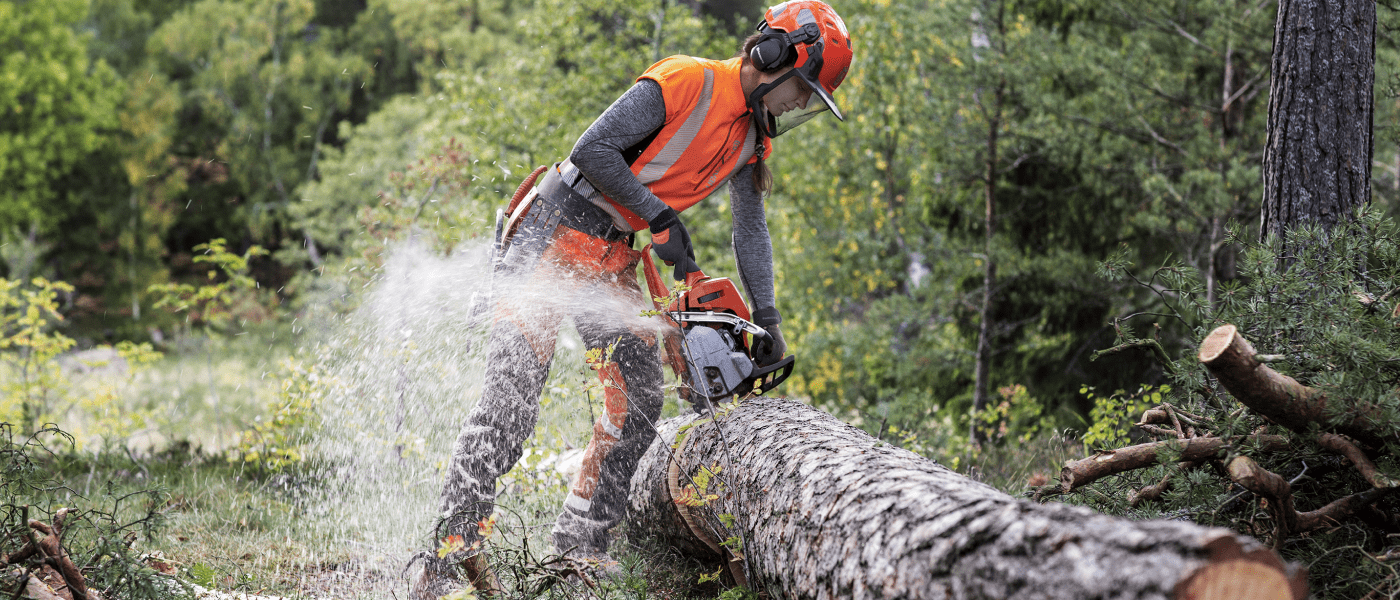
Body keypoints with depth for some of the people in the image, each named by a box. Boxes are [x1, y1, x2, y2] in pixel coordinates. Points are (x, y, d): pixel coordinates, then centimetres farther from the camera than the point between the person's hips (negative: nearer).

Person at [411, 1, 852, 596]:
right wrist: (663, 218, -18)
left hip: (612, 258, 9)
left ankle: (580, 545, 10)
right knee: (511, 400, -13)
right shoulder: (686, 81, -19)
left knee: (639, 399, 2)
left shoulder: (753, 135, 8)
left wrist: (766, 316, 2)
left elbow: (750, 230, 13)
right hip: (552, 234, -9)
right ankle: (451, 550, -11)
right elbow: (592, 149, -21)